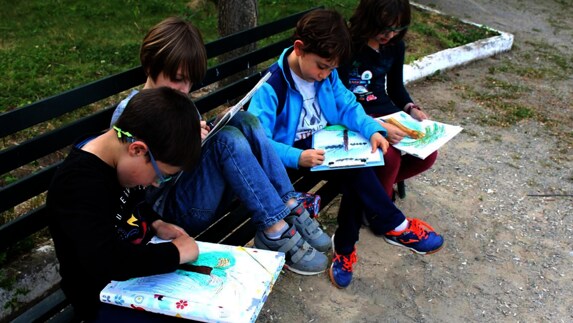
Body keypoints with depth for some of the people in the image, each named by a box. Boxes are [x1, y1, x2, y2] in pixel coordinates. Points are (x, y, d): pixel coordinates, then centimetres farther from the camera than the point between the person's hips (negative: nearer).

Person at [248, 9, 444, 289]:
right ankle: (395, 225, -5)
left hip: (326, 145, 7)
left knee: (356, 173, -21)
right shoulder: (272, 87, -20)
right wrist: (297, 157, -40)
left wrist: (372, 130, -14)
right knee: (356, 170, -25)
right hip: (295, 154, -7)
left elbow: (347, 107, 7)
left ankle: (345, 246, -2)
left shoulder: (327, 74, 2)